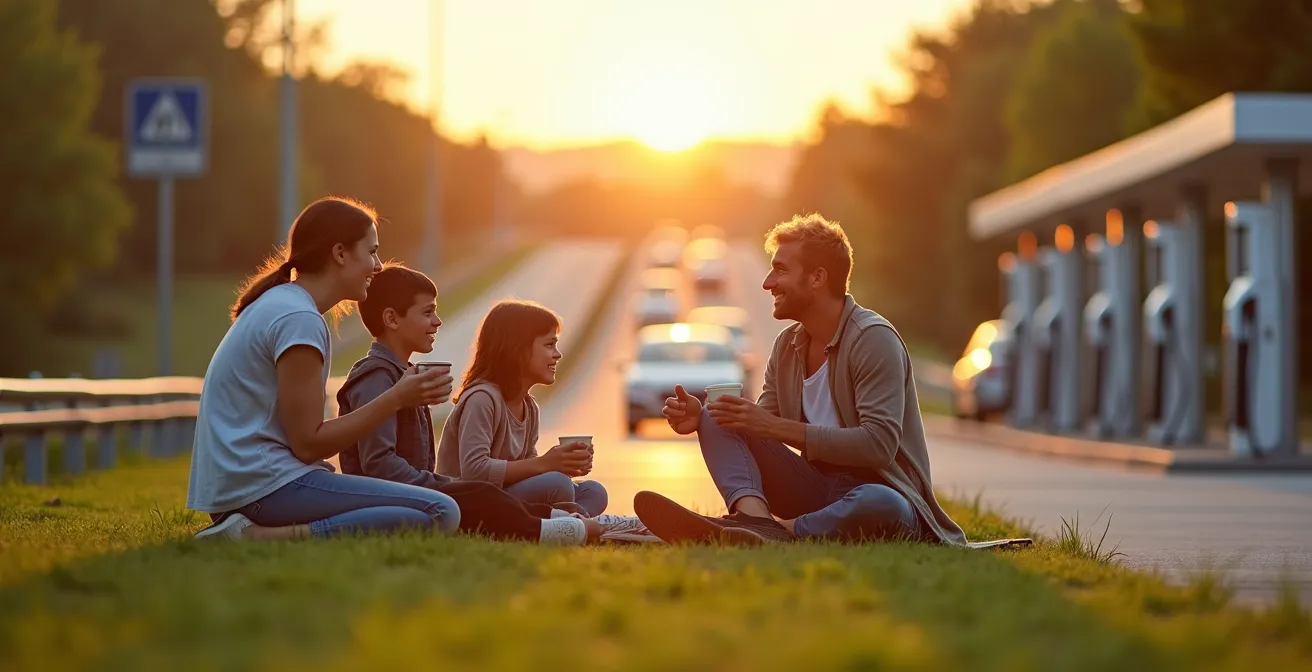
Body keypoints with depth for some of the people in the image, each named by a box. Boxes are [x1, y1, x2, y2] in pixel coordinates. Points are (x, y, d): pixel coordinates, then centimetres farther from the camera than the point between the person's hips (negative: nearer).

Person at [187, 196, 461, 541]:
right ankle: (259, 538, -23)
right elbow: (308, 444, -13)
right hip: (266, 485, -10)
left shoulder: (278, 304, 19)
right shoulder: (299, 319, -12)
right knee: (441, 513, -21)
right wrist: (396, 399, -9)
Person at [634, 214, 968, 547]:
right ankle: (755, 517, -33)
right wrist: (702, 417, -9)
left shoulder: (873, 339, -14)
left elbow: (878, 445, -24)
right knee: (716, 420, -7)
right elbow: (761, 426, 12)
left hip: (881, 491, -7)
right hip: (817, 491, 7)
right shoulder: (787, 345, 9)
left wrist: (778, 427, -24)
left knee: (879, 506, -43)